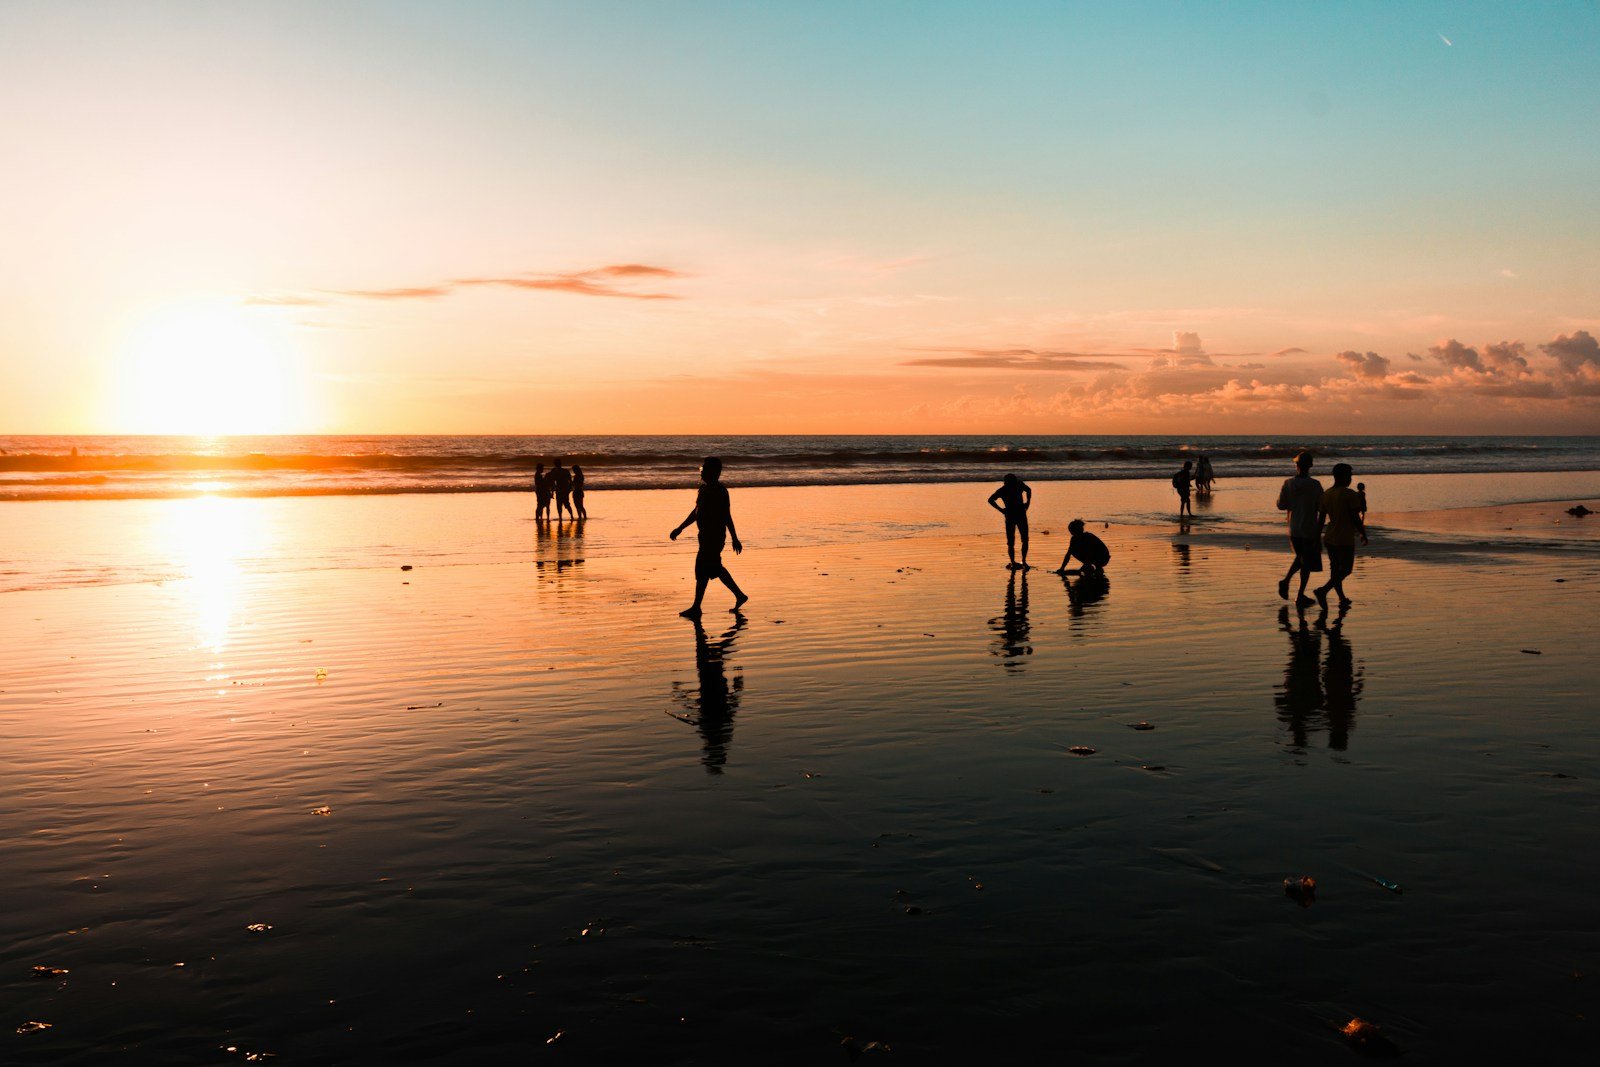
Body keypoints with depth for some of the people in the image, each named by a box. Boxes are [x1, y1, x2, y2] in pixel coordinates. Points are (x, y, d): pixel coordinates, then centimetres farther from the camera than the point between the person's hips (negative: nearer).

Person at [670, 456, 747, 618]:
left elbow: (726, 516, -17)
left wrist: (735, 539, -16)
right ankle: (740, 596, 28)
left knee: (702, 570, -5)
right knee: (715, 569, 17)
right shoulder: (704, 488, 12)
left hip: (715, 537, -10)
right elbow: (696, 512, 21)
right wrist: (680, 529, 22)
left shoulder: (719, 491, -16)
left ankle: (696, 608, 2)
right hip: (706, 535, 10)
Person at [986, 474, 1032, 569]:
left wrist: (1028, 502, 5)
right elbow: (990, 500, -3)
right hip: (1010, 517, -3)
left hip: (1022, 515, 3)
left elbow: (1028, 490, 16)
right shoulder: (1002, 490, -14)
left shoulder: (1020, 485, -6)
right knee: (1011, 542, -3)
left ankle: (1024, 562, 12)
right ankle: (1013, 563, 9)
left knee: (1025, 540, 0)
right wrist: (1001, 510, -9)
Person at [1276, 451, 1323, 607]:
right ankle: (1300, 596, 11)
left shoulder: (1288, 483, -6)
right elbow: (1322, 507, -9)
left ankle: (1286, 580, 5)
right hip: (1309, 529, -4)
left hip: (1293, 529, 4)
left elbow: (1281, 505, 0)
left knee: (1300, 557, 24)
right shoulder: (1315, 485, -14)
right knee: (1308, 562, 8)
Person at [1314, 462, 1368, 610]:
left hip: (1329, 538, 6)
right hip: (1345, 539, -6)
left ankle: (1342, 598, 20)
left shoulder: (1326, 494, 4)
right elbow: (1355, 518, -14)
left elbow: (1321, 519, 7)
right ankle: (1323, 590, -18)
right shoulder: (1351, 495, -14)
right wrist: (1363, 535, -1)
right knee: (1346, 569, 1)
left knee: (1335, 568, 14)